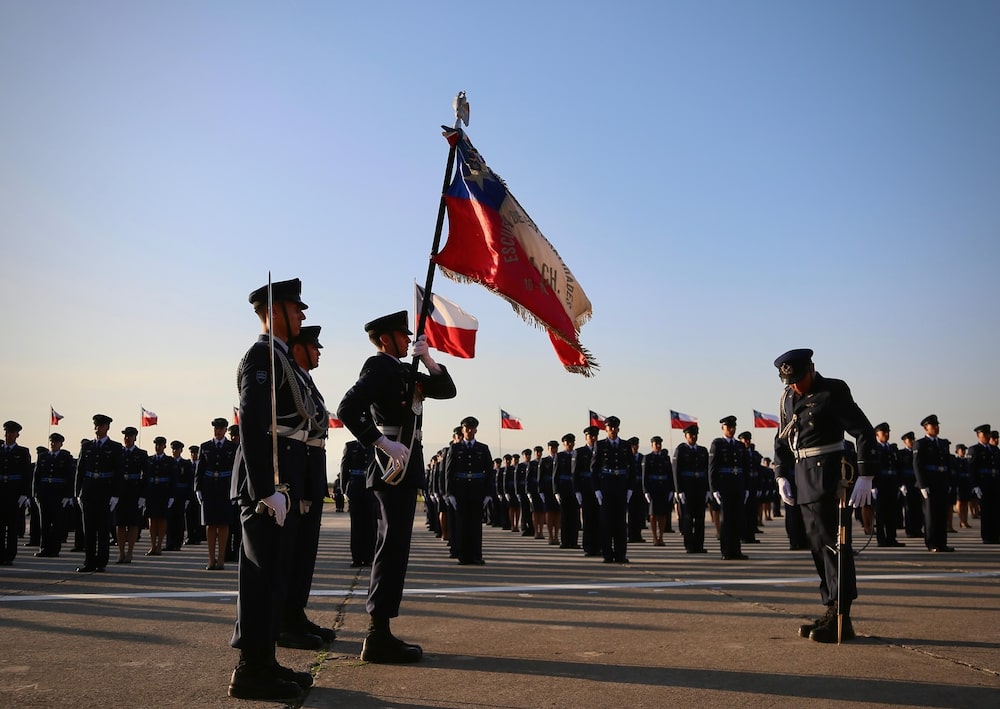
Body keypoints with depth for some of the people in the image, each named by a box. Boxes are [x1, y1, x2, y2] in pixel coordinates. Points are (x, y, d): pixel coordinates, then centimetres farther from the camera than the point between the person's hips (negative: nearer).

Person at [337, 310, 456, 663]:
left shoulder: (405, 370, 17)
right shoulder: (378, 366, -10)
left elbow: (447, 390, 11)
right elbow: (347, 410, -22)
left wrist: (428, 360, -3)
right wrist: (384, 444, -25)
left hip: (406, 467, 10)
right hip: (396, 466, -10)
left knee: (393, 547, 12)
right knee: (394, 547, -10)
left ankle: (379, 633, 20)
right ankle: (379, 637, -7)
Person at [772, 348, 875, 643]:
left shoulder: (833, 392, -9)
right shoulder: (788, 398, 12)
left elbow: (865, 432, -10)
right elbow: (782, 440, 19)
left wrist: (864, 477, -16)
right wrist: (781, 476, 9)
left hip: (828, 475, -8)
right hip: (803, 477, 8)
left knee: (832, 541, -8)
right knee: (818, 544, 10)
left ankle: (841, 620, -5)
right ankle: (832, 611, 18)